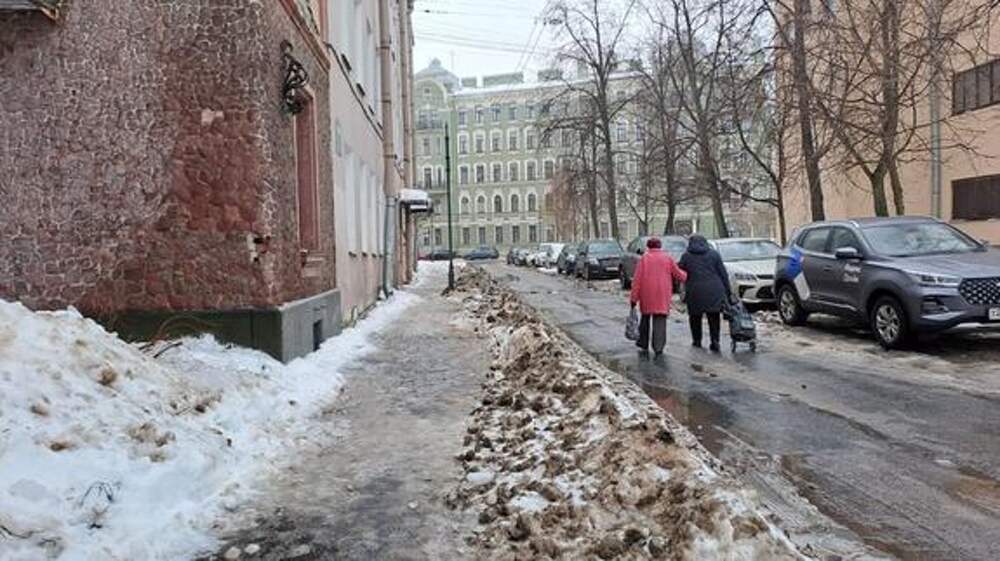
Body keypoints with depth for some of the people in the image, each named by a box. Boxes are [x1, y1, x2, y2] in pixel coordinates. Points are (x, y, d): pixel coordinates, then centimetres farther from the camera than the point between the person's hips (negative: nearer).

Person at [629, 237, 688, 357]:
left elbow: (637, 279, -5)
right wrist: (686, 275, 30)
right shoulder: (667, 258, 3)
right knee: (660, 320, -1)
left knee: (645, 317, 19)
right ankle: (658, 348, -11)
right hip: (663, 296, -1)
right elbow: (678, 274, 7)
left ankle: (643, 344, 27)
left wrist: (634, 297, -4)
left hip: (647, 294, 1)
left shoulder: (644, 258, 1)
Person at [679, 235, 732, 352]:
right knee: (714, 317, 8)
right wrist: (728, 292, 9)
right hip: (714, 292, 1)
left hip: (695, 292, -1)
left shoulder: (686, 256, 4)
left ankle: (696, 340, 19)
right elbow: (723, 274, 6)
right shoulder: (714, 254, 7)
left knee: (695, 317, 13)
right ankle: (715, 341, 0)